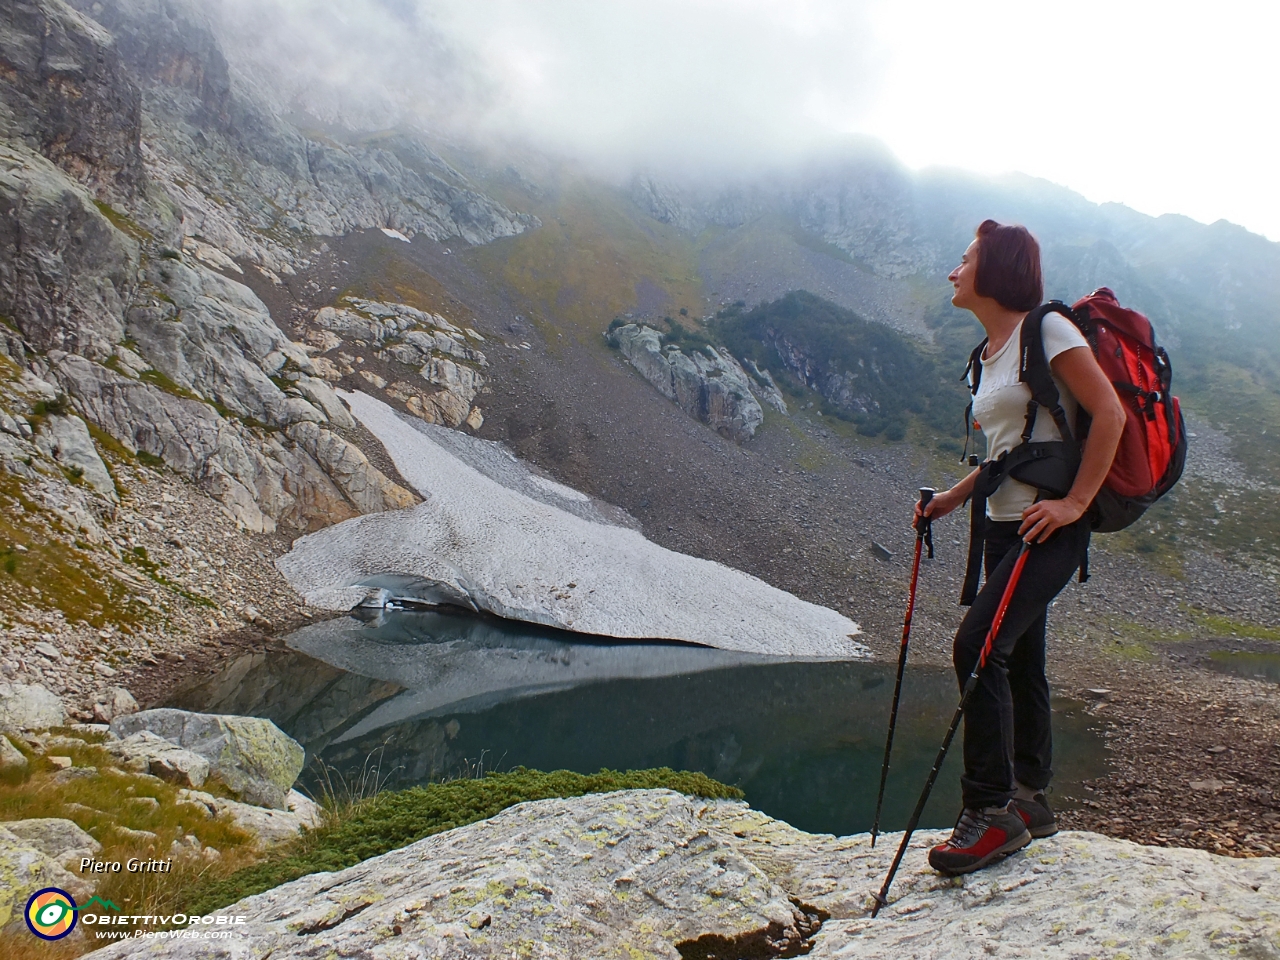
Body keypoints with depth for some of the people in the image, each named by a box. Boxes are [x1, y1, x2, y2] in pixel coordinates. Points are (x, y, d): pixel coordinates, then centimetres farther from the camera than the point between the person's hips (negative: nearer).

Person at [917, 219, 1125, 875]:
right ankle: (1029, 801, 26)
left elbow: (1110, 414, -15)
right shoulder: (990, 352, 16)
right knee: (1018, 661, 13)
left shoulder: (1047, 329, -9)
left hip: (1051, 525, -9)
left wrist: (1074, 503, -20)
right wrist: (953, 498, 10)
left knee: (977, 644, -19)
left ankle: (992, 810, -8)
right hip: (1005, 525, 9)